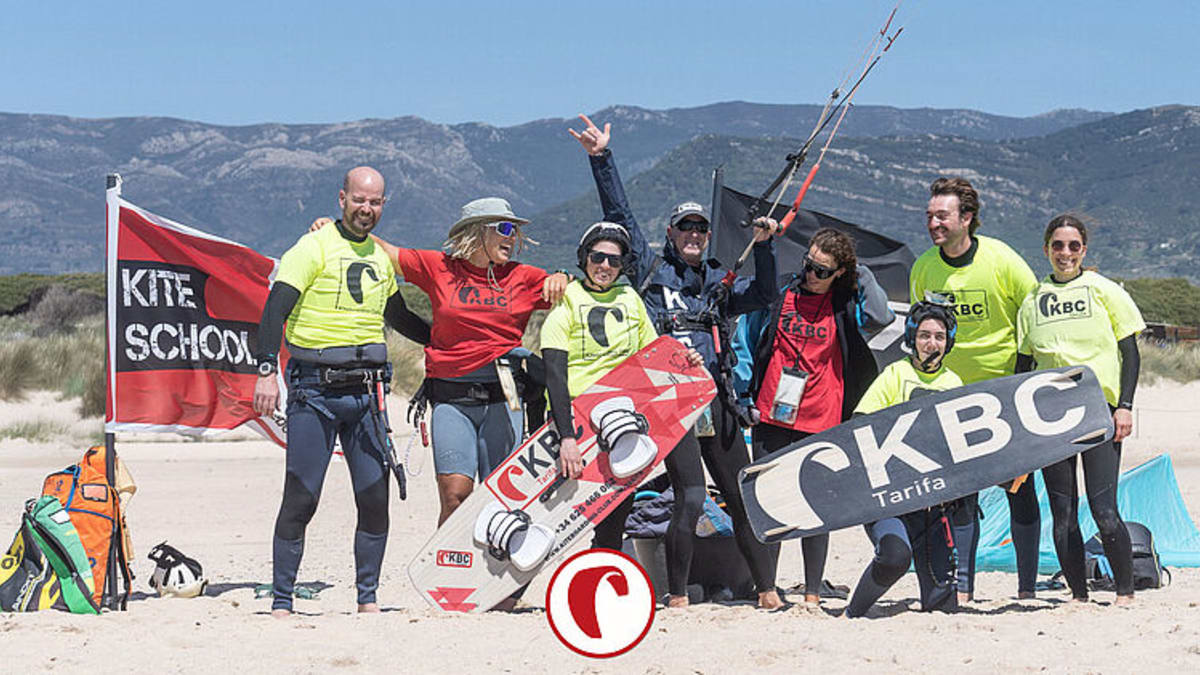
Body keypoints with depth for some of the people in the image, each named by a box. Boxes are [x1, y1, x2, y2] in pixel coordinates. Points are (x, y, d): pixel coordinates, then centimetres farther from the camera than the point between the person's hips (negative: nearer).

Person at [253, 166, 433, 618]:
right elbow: (276, 310, -10)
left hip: (366, 390, 5)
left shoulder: (381, 257, 16)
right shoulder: (315, 247, -3)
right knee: (301, 499, -4)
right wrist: (267, 372, -19)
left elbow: (399, 317, 32)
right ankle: (281, 601, 6)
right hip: (314, 391, -5)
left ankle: (367, 598, 14)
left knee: (375, 498, 1)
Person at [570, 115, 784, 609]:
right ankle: (677, 595, -6)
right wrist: (602, 159, 2)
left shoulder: (719, 282, 21)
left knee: (741, 495, 3)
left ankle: (767, 590, 9)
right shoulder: (651, 271, 12)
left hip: (715, 396, 4)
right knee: (690, 495, -13)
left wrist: (763, 246, -4)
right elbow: (619, 215, 8)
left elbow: (763, 295, 8)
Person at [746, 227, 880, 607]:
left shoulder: (844, 305, 2)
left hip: (821, 421, -2)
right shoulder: (783, 293, 5)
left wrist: (859, 274, -8)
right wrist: (747, 397, 6)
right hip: (772, 417, 2)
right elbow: (756, 343, 10)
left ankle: (813, 594, 11)